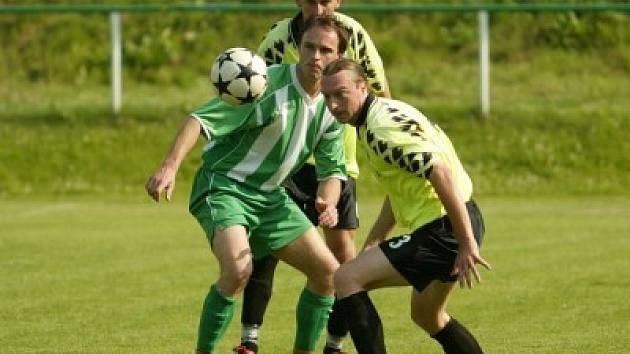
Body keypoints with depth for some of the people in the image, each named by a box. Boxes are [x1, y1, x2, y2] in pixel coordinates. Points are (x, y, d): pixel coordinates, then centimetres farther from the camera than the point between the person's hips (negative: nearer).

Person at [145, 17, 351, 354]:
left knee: (327, 271, 4)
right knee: (238, 269, -30)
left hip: (270, 196, 8)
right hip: (224, 186, -8)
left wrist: (327, 203, -11)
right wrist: (170, 166, -41)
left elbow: (332, 169, 12)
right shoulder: (268, 84, -20)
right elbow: (202, 119, -26)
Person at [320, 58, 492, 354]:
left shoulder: (383, 127, -19)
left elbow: (442, 174, -26)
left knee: (346, 279, -12)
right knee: (426, 316, 28)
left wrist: (467, 243, -26)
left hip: (445, 229, -11)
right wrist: (373, 241, 20)